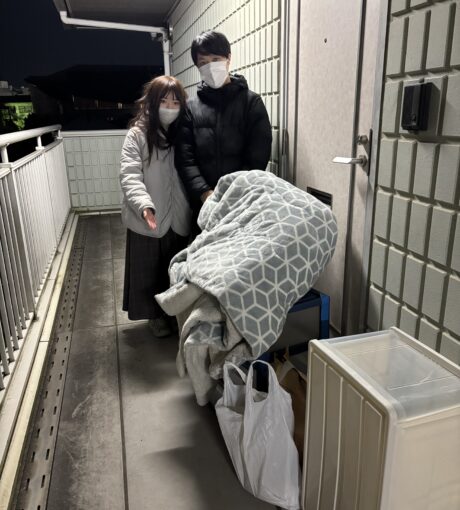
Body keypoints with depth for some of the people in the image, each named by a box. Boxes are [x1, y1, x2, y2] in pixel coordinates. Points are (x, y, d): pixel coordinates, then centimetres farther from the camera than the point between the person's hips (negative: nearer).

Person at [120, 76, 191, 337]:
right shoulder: (137, 135, -7)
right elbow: (130, 176, -16)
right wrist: (144, 205, -31)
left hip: (179, 218, 3)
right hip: (148, 219, -2)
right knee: (150, 269, 12)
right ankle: (156, 314, 33)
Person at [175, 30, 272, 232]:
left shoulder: (251, 102, 5)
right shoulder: (190, 107, 10)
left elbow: (258, 158, -4)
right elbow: (185, 158, 0)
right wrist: (205, 193, -15)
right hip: (203, 204, 2)